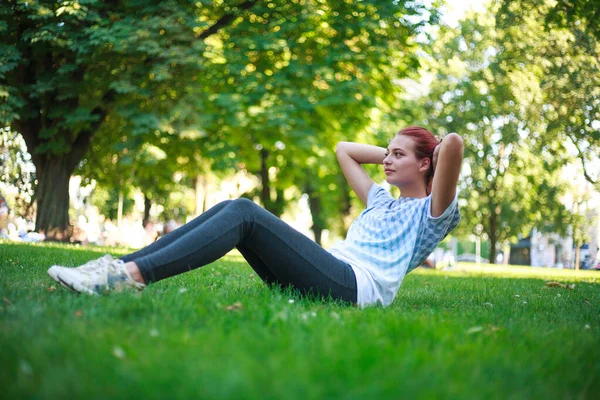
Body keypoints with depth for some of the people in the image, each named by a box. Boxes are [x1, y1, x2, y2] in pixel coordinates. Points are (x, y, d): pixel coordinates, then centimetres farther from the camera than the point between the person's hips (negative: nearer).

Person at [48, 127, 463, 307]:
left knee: (245, 213, -24)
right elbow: (344, 149, 42)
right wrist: (389, 154, 39)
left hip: (355, 287, -8)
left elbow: (453, 142, -7)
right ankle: (121, 265, -20)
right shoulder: (382, 202, 34)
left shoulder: (432, 212, 10)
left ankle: (132, 275, -38)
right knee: (231, 209, -10)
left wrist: (436, 154, 14)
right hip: (326, 278, 8)